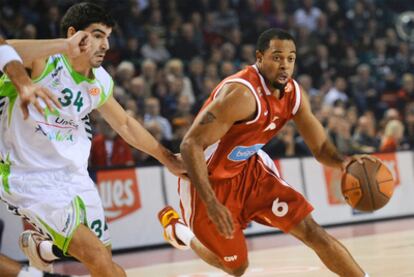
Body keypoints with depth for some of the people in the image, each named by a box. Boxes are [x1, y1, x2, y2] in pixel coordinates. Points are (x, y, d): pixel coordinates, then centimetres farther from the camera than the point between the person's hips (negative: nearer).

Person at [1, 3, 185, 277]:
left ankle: (41, 245, 40)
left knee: (102, 253, 15)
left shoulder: (101, 82, 3)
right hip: (31, 179, -7)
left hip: (74, 175, 7)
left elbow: (125, 124, 20)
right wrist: (63, 46, -43)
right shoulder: (42, 62, -18)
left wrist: (168, 159, 23)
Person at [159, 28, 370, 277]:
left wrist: (341, 161, -24)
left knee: (313, 232, -5)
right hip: (209, 180, -6)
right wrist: (211, 204, -41)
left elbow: (320, 147, 1)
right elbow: (191, 144, -33)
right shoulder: (241, 93, -31)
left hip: (250, 170, 6)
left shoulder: (294, 94, -8)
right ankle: (176, 228, 34)